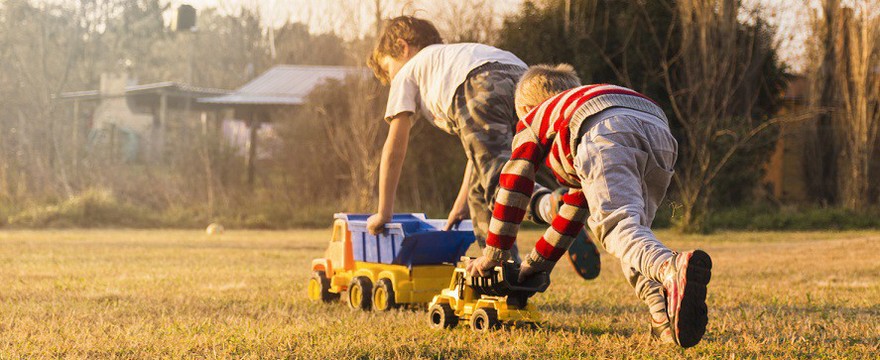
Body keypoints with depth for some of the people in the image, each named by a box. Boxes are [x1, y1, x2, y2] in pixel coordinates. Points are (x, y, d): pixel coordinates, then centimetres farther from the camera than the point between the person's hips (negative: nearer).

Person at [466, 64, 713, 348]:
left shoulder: (532, 120, 36)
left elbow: (514, 185, 32)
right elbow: (577, 203, 54)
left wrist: (493, 253, 39)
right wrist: (542, 258, 60)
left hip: (607, 133, -6)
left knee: (618, 226, -22)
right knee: (632, 229, 15)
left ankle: (672, 268, -56)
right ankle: (664, 312, -13)